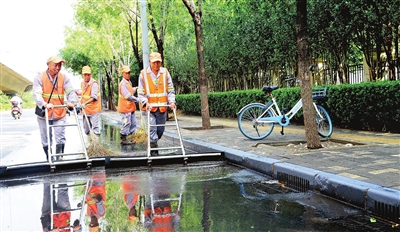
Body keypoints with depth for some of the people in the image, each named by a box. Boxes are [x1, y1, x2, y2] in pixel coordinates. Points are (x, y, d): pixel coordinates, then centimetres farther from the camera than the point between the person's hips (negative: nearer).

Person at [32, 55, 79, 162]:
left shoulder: (64, 78, 2)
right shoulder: (39, 77, -4)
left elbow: (70, 91, -9)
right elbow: (36, 93, -17)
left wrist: (72, 102, -32)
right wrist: (44, 104, -37)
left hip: (60, 114, 1)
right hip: (44, 114, -1)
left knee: (60, 139, -3)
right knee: (46, 140, 10)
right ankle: (49, 159, 25)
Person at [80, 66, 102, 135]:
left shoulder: (94, 83, -16)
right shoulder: (82, 83, 7)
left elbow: (94, 97, -25)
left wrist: (85, 103, -36)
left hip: (93, 108, -8)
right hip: (85, 109, 8)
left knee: (94, 127, -13)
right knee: (86, 129, 14)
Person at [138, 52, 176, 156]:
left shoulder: (165, 72, 3)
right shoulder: (143, 74, -3)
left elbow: (170, 89, 7)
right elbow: (140, 92, -2)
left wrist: (172, 101, -8)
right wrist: (146, 103, -16)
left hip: (162, 108, 3)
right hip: (149, 108, -3)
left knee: (160, 130, 10)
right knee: (152, 129, -10)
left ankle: (153, 144, 34)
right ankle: (154, 150, -2)